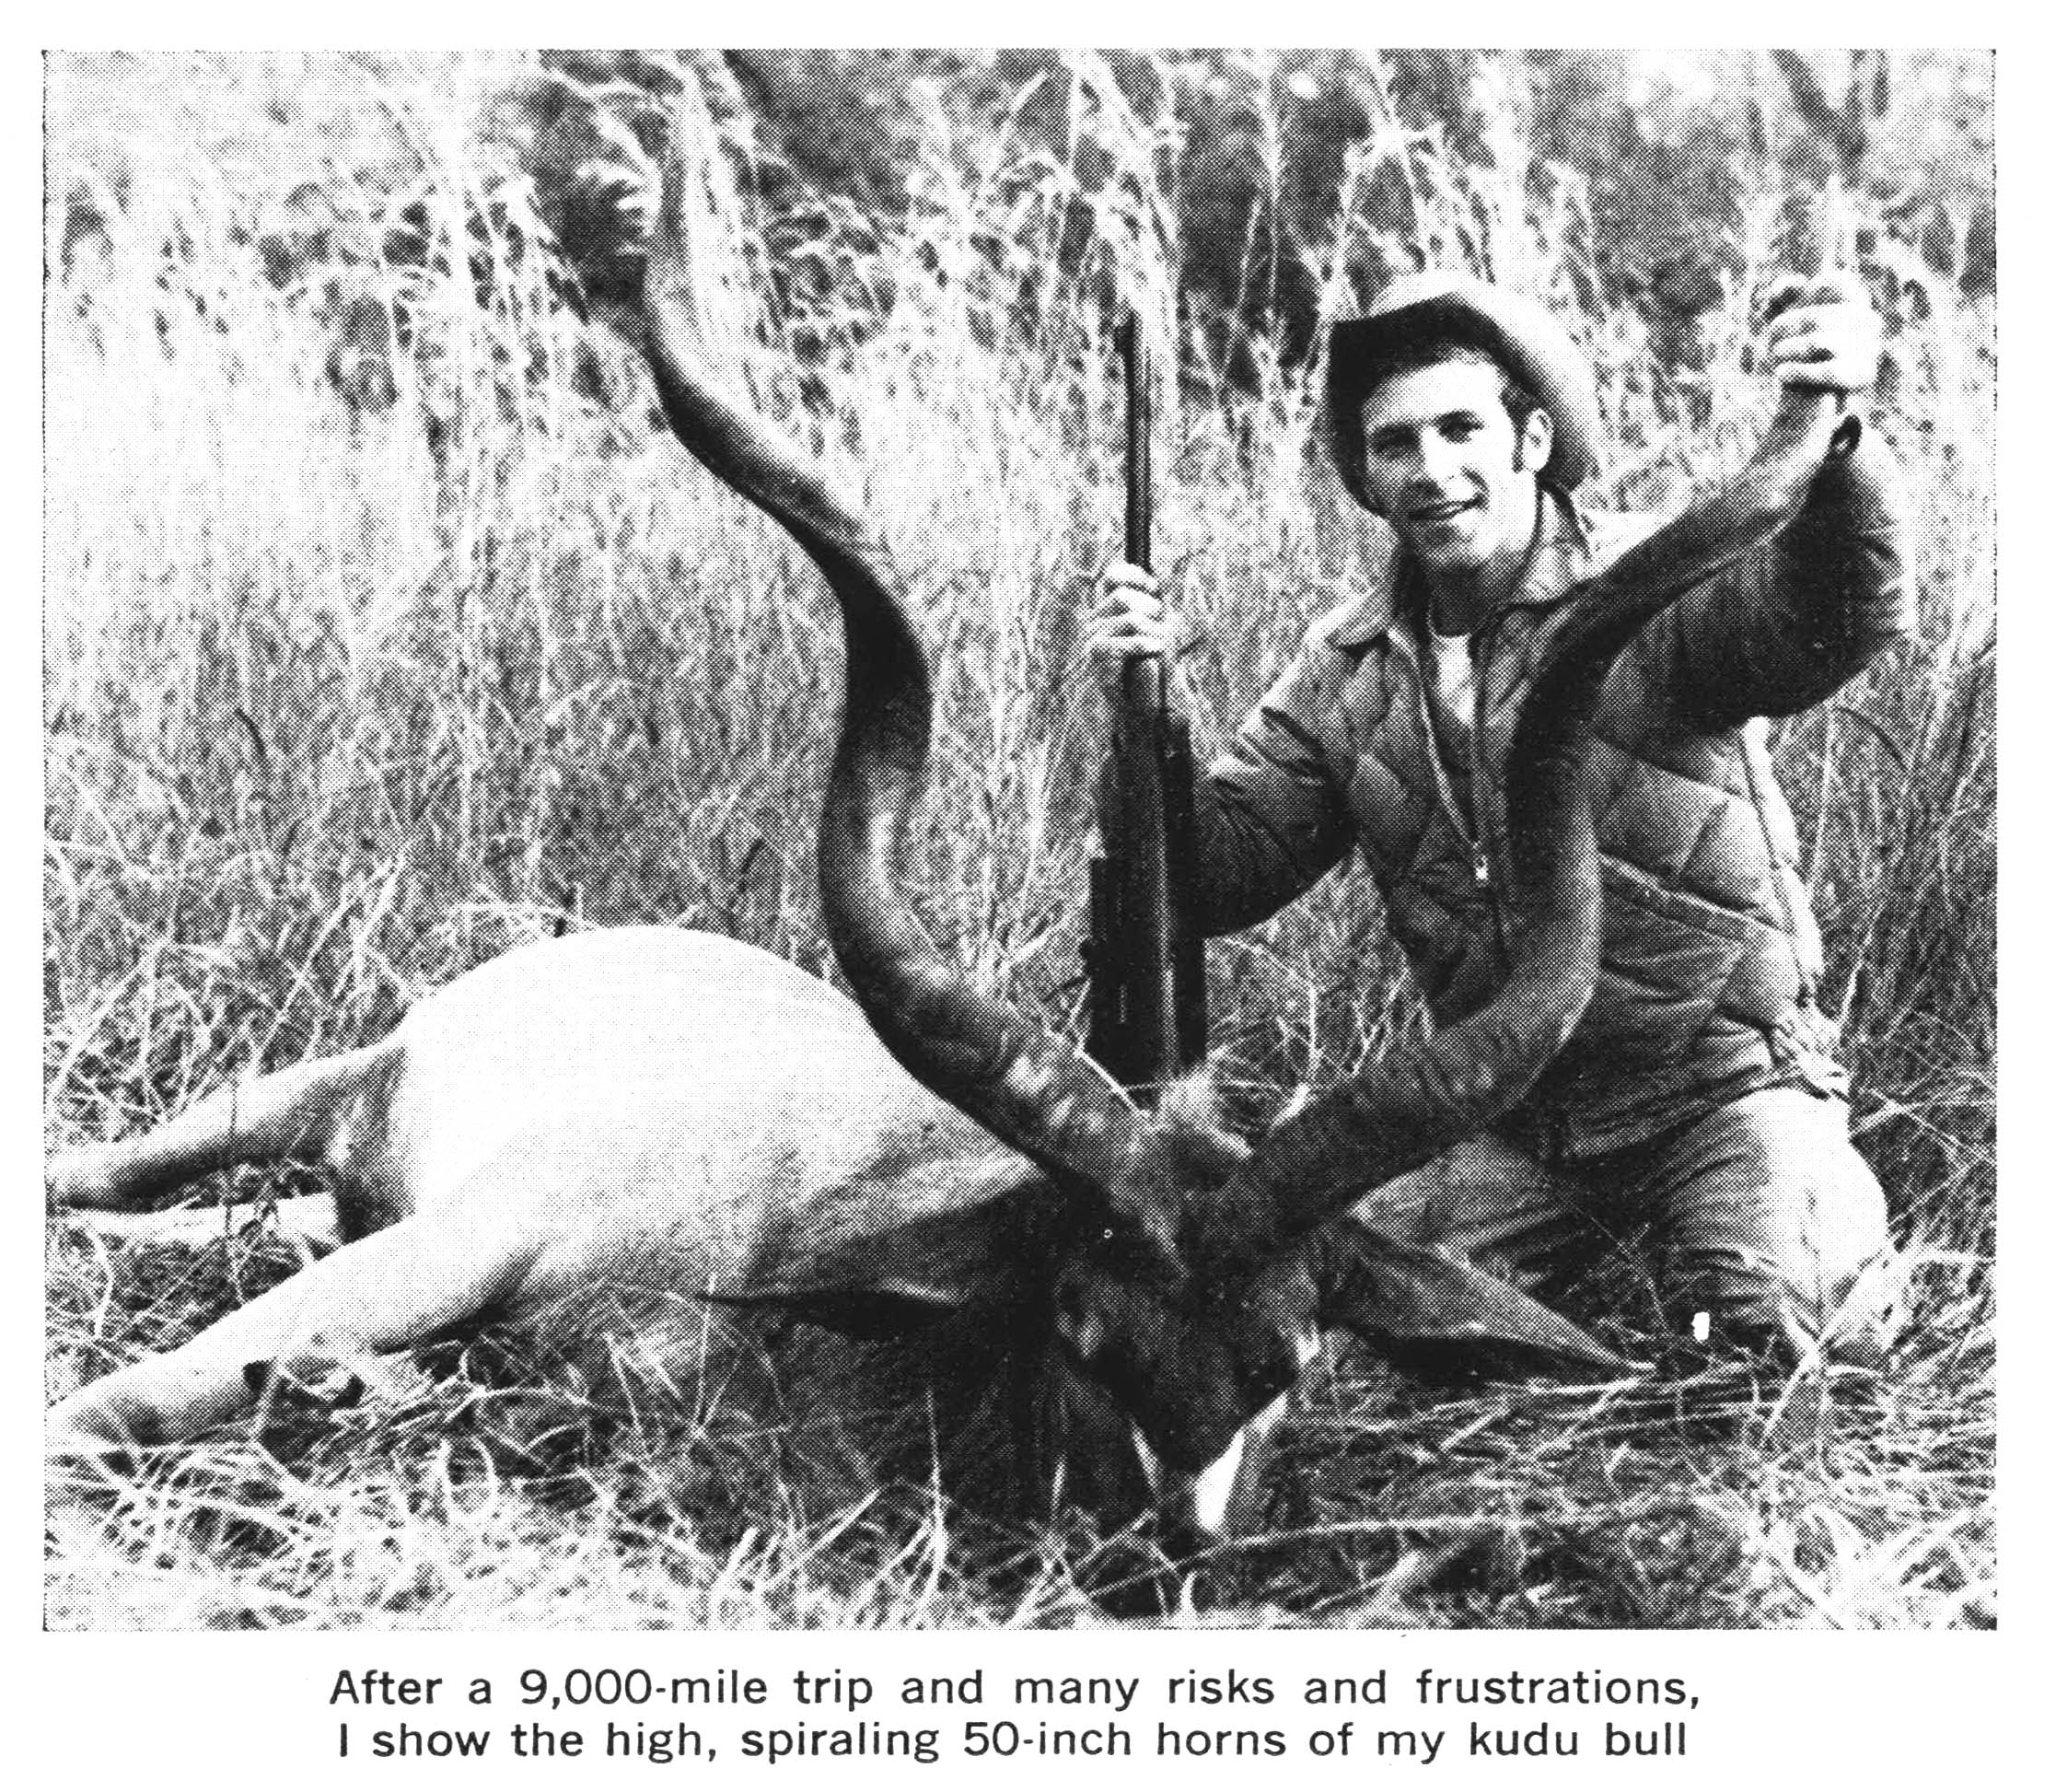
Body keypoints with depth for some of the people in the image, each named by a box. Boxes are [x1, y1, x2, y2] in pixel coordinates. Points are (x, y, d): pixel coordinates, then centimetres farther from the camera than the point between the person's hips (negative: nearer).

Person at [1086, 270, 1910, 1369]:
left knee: (1775, 1350, -22)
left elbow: (1838, 621, -35)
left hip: (1723, 1085, -4)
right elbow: (1221, 876, 0)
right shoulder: (1347, 669, 1)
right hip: (1511, 1122, 5)